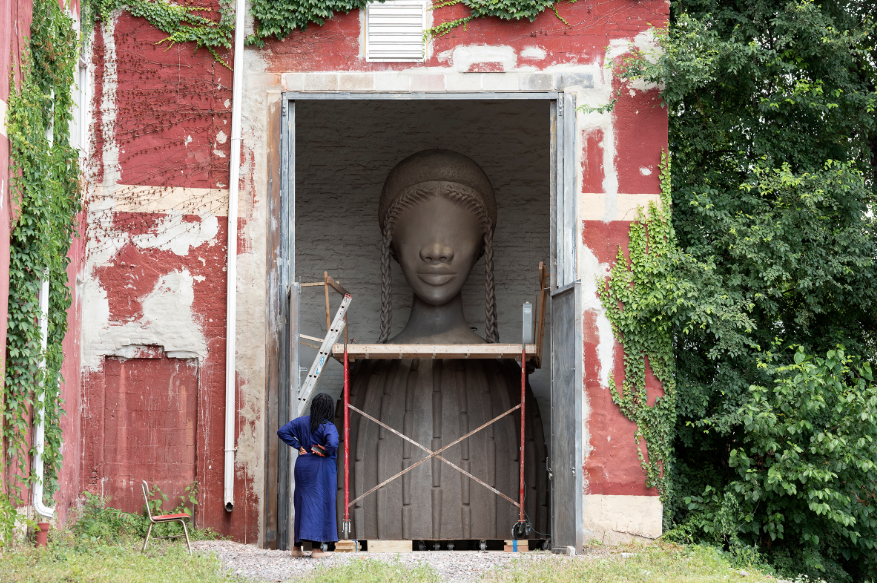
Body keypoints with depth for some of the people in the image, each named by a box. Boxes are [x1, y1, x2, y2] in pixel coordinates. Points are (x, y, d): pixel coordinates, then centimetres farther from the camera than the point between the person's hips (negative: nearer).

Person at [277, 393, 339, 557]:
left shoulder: (301, 422, 4)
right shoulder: (328, 427, -13)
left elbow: (282, 431, 2)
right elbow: (333, 443, -30)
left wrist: (298, 446, 3)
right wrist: (326, 451, -9)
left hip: (303, 465, 5)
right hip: (322, 468, -5)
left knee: (302, 503, 12)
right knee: (321, 504, 1)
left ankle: (297, 547, 15)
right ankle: (317, 548, 0)